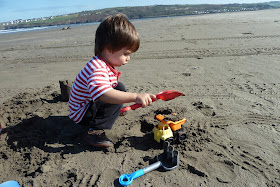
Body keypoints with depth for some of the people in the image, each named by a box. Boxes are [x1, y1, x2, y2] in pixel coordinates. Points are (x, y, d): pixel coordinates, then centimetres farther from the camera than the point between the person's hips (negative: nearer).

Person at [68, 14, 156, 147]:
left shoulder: (105, 65, 3)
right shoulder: (96, 69, -30)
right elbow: (104, 95, -47)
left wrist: (128, 100, 16)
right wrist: (135, 97, -50)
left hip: (91, 106, 10)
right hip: (81, 114, -10)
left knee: (118, 88, 11)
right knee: (119, 90, -22)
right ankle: (96, 130, -20)